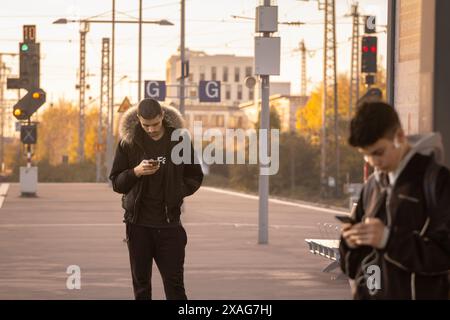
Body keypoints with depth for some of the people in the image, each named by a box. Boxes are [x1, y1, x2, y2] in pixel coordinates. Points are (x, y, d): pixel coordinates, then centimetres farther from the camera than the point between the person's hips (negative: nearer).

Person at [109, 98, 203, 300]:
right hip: (138, 223, 1)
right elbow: (116, 183, 1)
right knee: (141, 284, 7)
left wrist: (176, 192, -9)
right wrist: (135, 172, -18)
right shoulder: (128, 142, -1)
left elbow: (195, 177, 9)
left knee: (174, 283, -2)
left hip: (169, 223, -1)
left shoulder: (180, 140, -1)